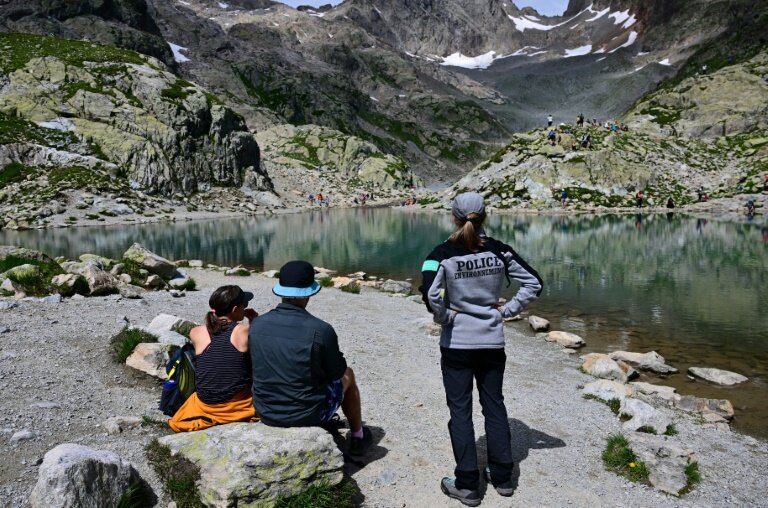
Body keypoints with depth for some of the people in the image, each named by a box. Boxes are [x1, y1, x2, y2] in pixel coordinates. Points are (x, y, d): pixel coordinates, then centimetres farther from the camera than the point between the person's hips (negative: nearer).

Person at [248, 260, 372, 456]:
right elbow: (338, 375, -7)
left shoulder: (256, 325, -9)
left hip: (266, 413, 5)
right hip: (307, 415, -4)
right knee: (348, 376, 24)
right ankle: (358, 436, 40)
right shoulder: (320, 329, -23)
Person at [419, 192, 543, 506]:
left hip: (457, 343, -3)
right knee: (495, 406, 17)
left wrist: (443, 317, -12)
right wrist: (506, 311, 1)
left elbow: (429, 293, -28)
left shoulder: (443, 254, -14)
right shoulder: (499, 251, -2)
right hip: (492, 342, 4)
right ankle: (502, 477, 28)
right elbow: (534, 283, -1)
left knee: (460, 411, 8)